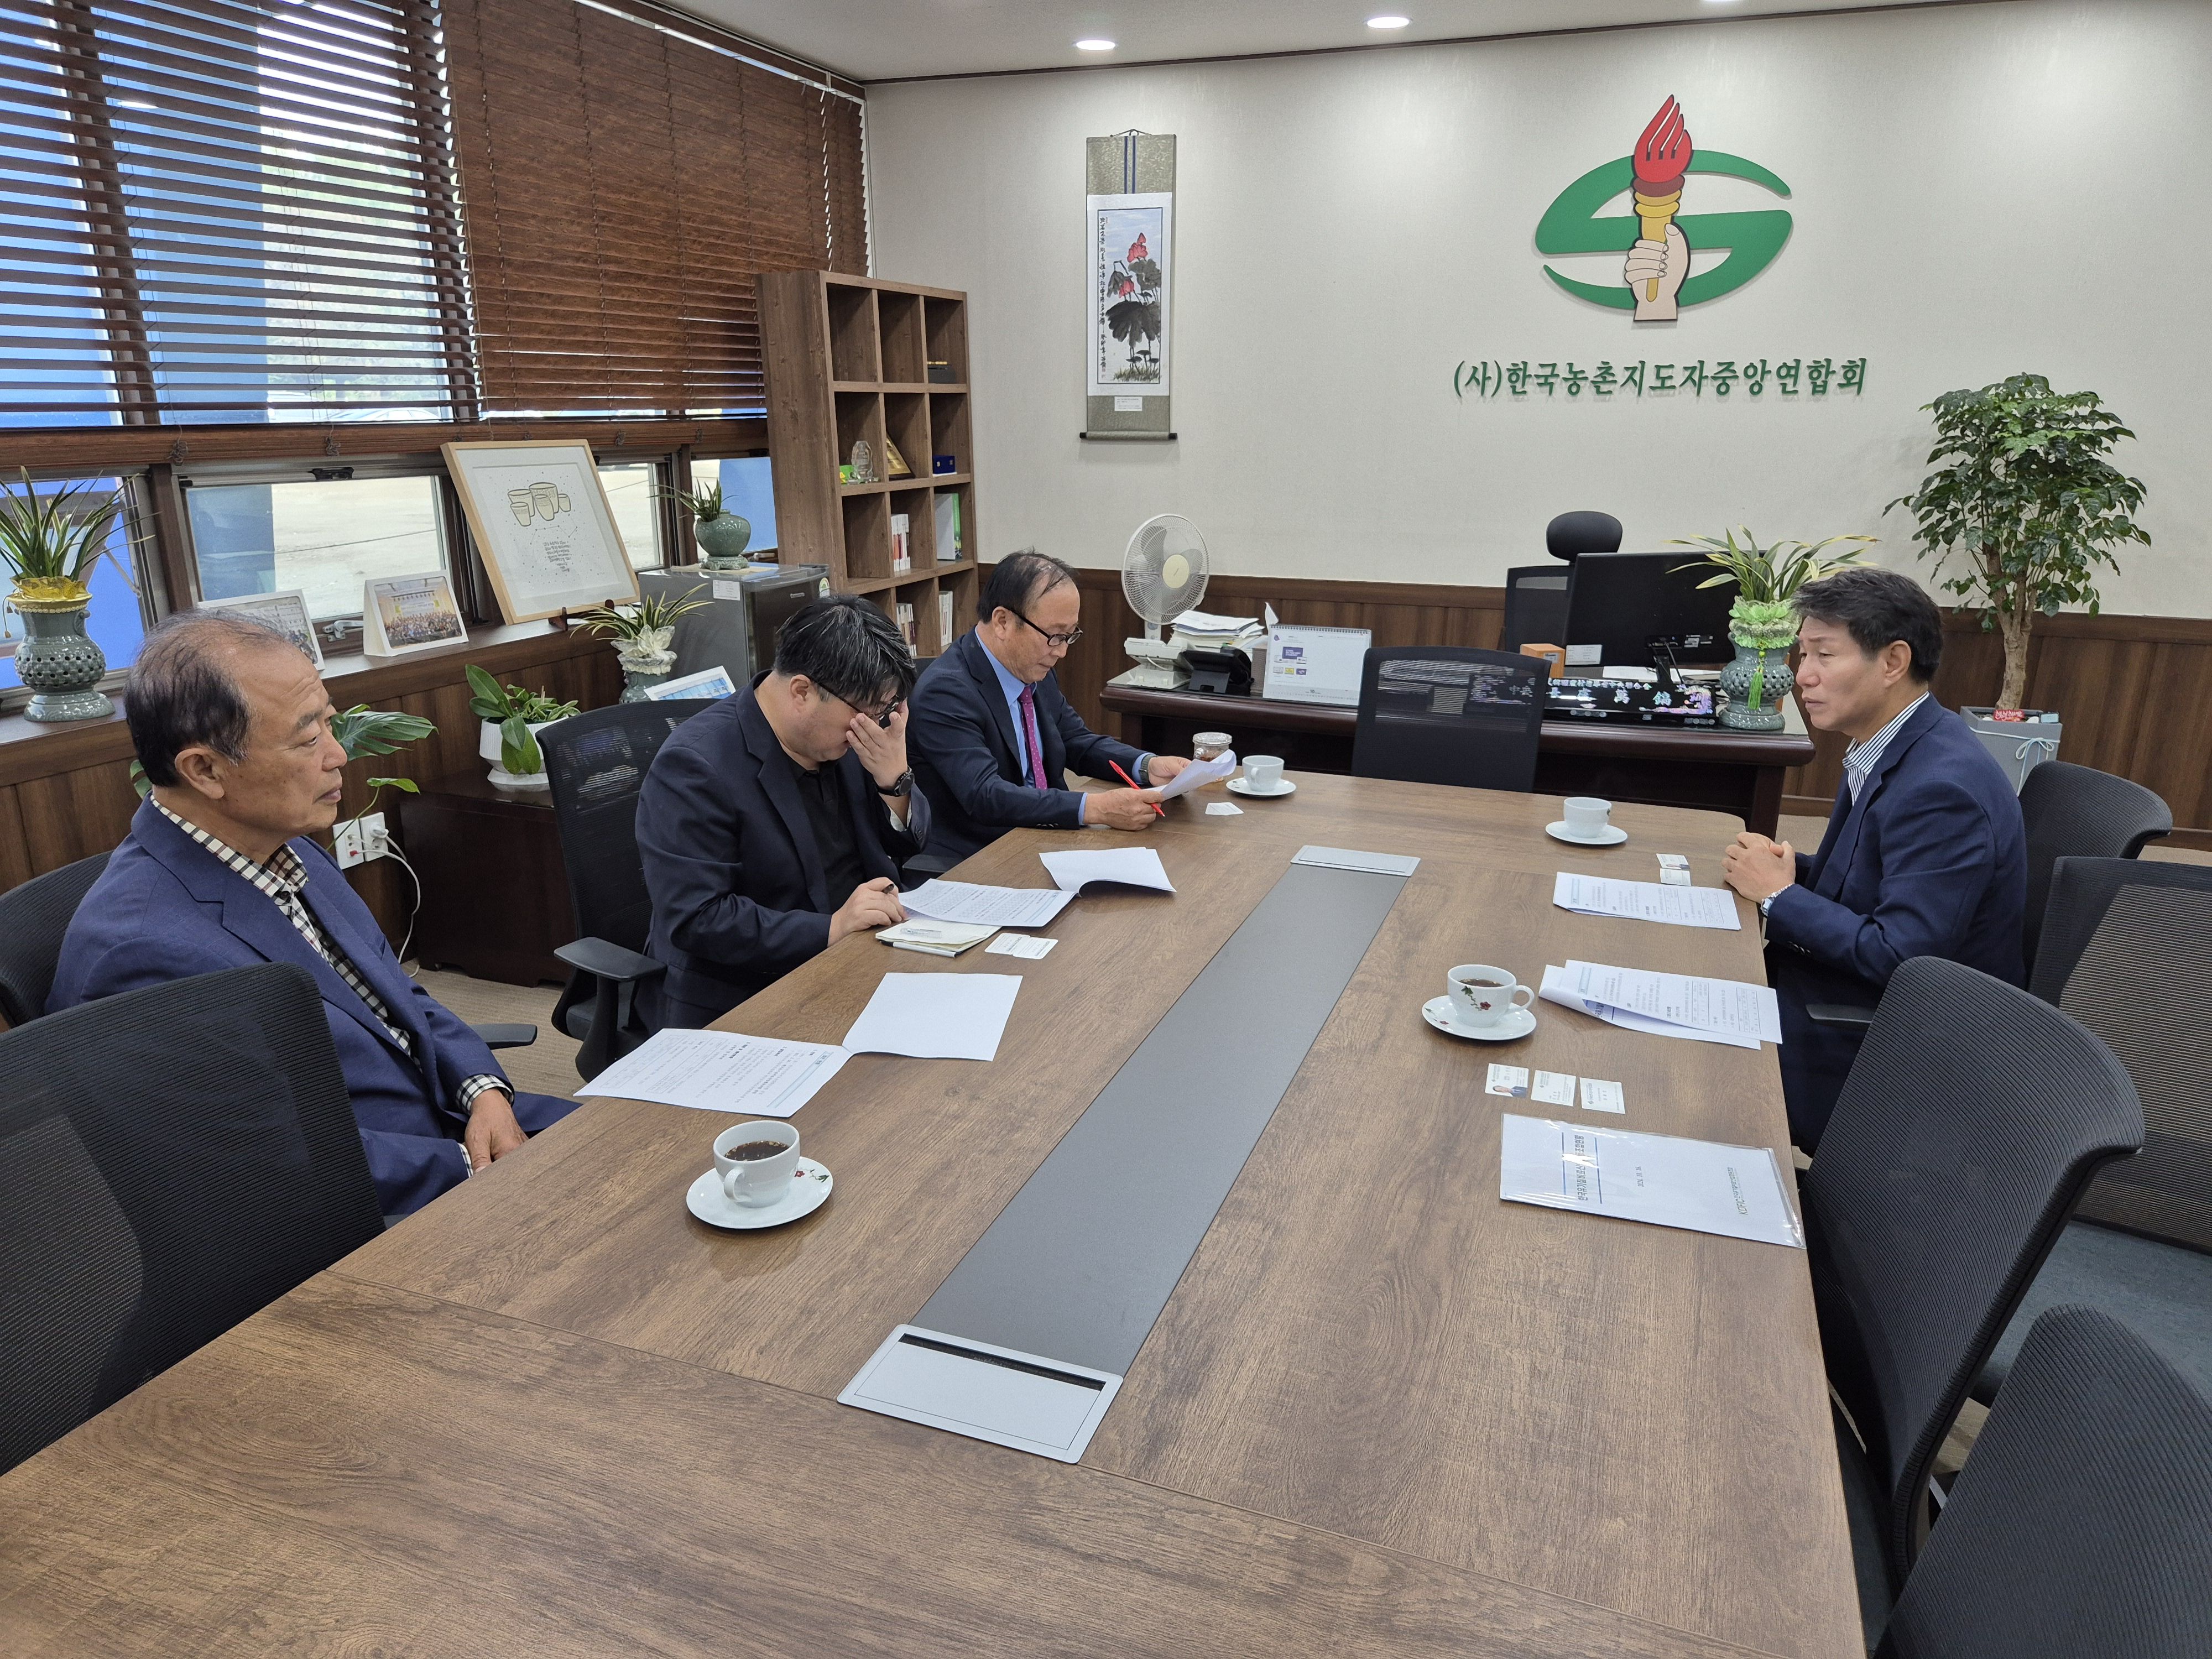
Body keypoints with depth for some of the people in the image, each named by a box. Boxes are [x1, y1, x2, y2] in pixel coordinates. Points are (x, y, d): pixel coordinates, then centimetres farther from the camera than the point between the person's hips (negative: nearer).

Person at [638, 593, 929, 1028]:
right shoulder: (695, 767, -18)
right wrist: (830, 929, -28)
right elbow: (695, 921, -23)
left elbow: (904, 849, 11)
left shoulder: (848, 733, 4)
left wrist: (894, 777, -9)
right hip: (738, 1006, -7)